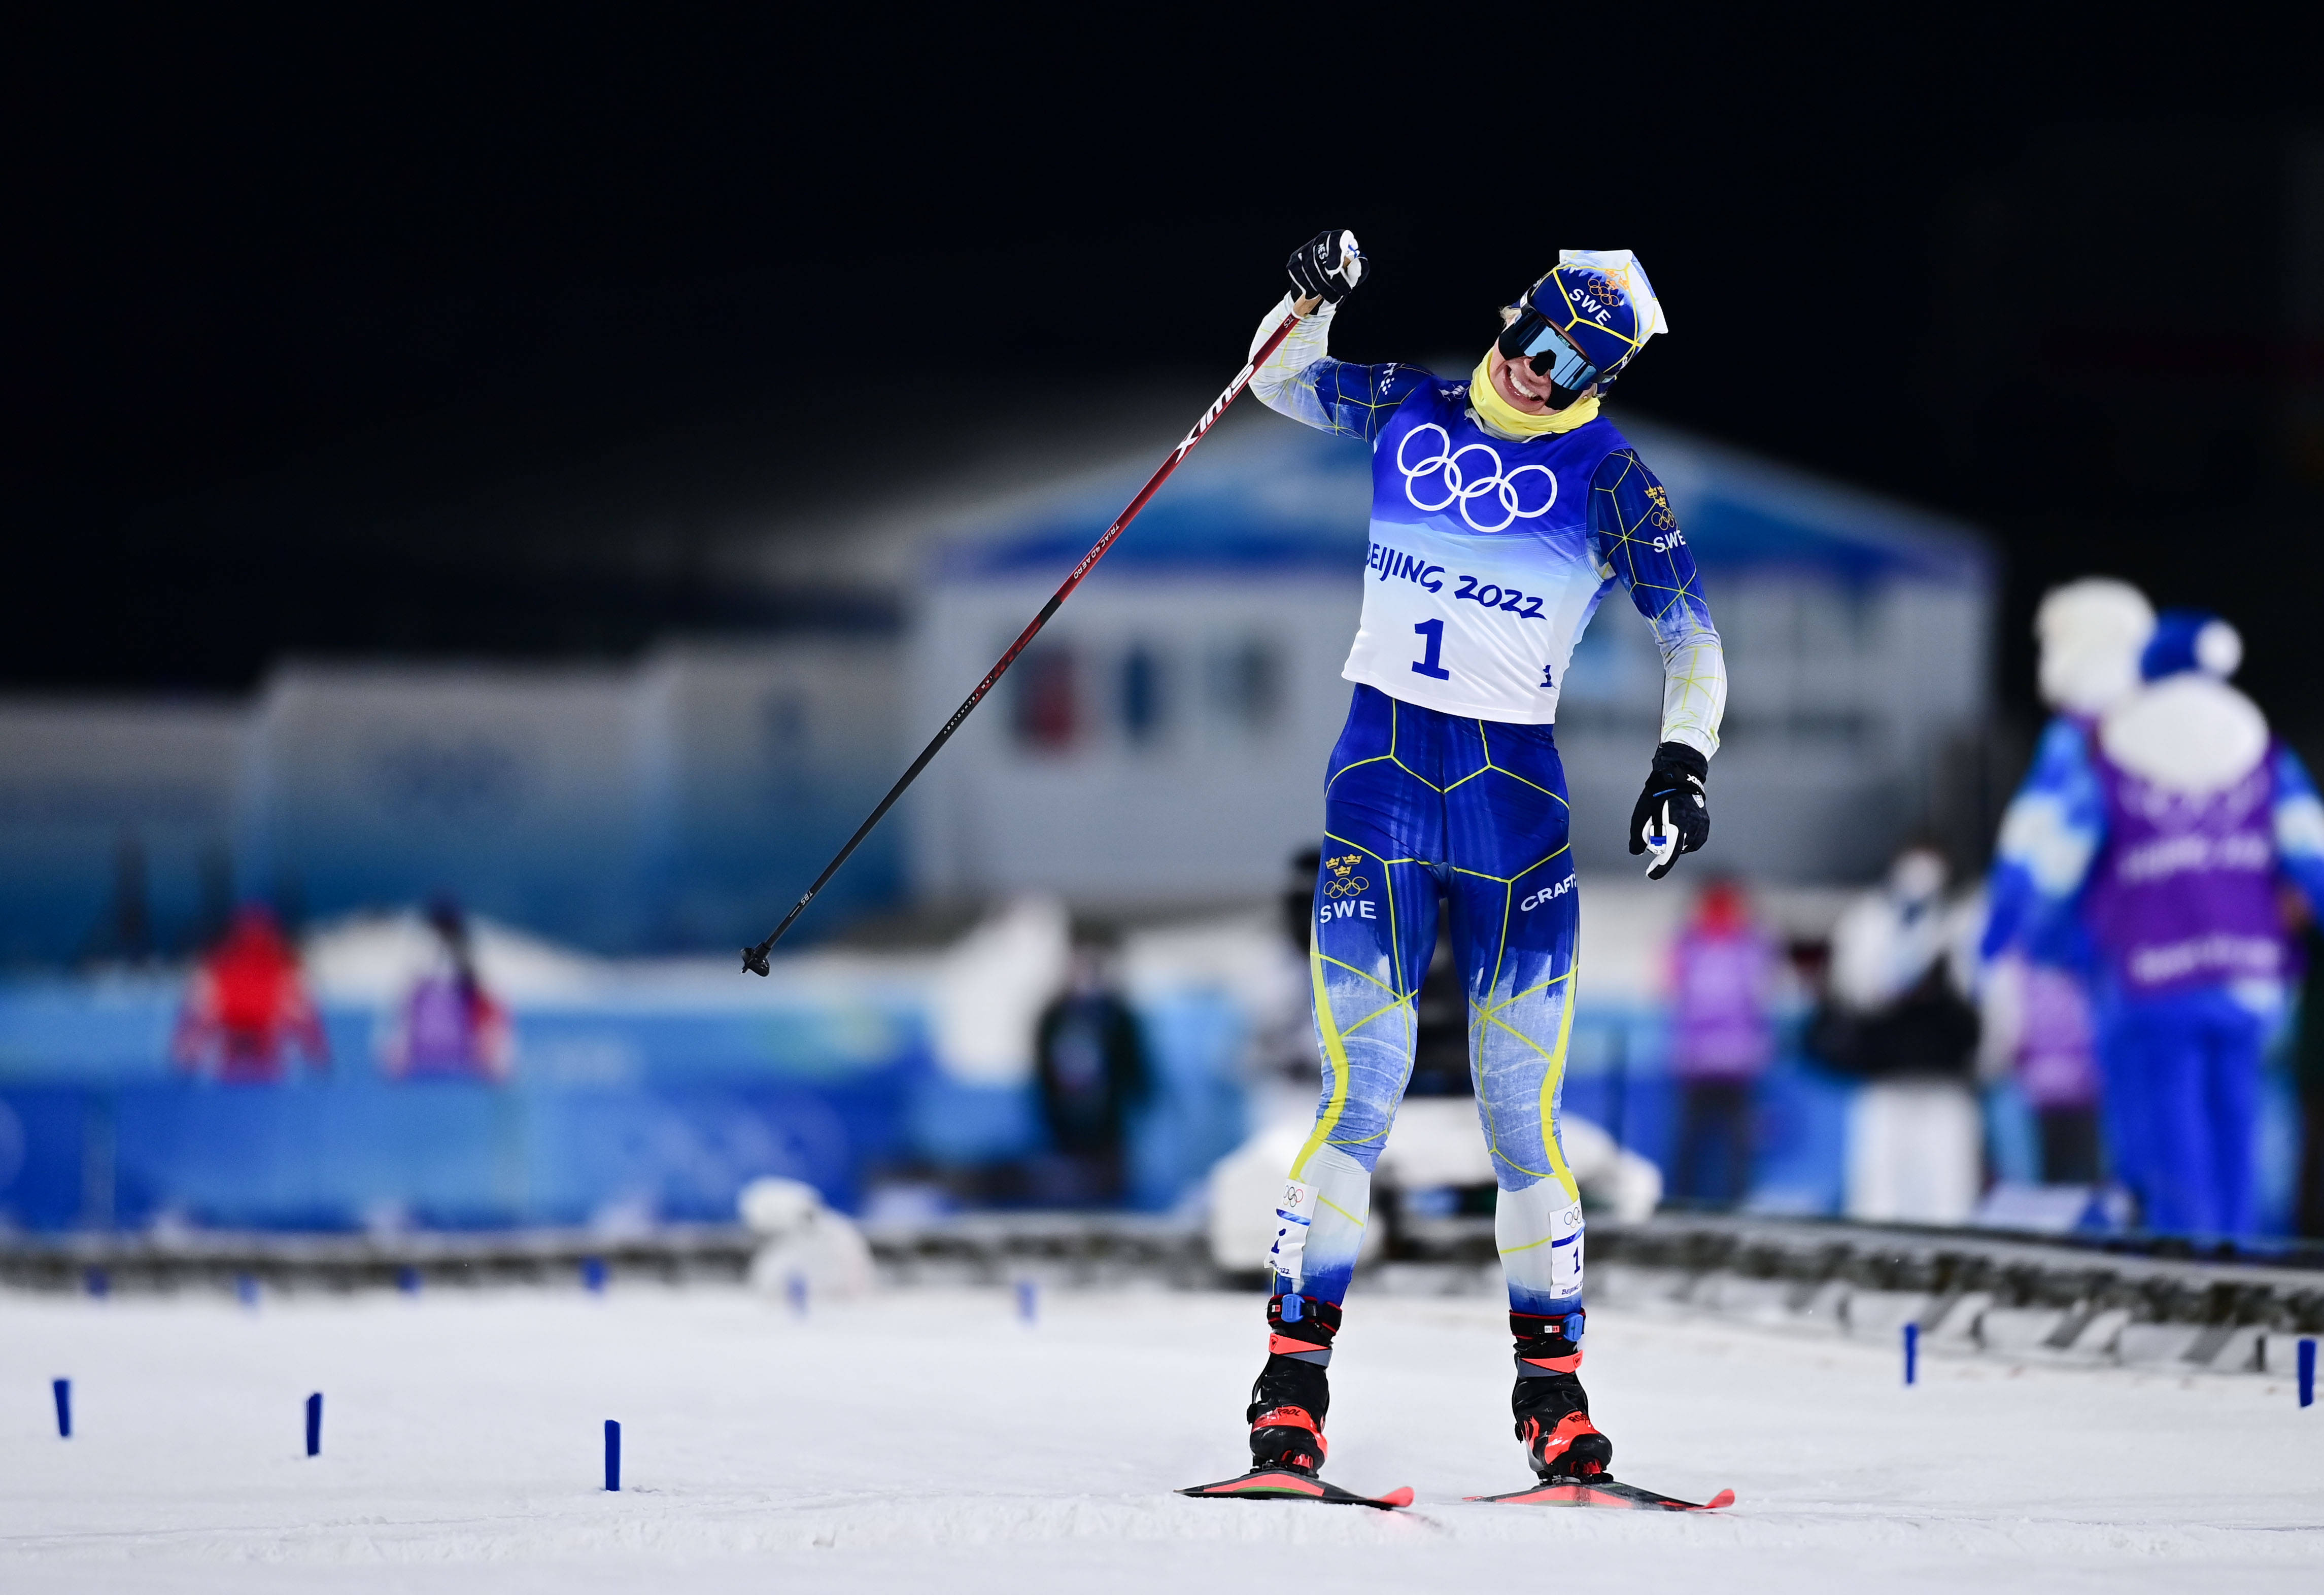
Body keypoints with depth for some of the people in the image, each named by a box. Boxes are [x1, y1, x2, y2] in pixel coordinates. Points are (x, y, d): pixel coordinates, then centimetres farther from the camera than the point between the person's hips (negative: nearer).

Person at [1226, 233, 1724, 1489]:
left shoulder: (1606, 475, 3)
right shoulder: (1412, 411, 8)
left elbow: (1689, 630, 3)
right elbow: (1280, 381, 20)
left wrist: (1683, 759, -11)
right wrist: (1308, 301, 0)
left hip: (1516, 787, 0)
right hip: (1382, 767, 1)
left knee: (1521, 1109, -3)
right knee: (1363, 1088, -9)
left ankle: (1551, 1384, 6)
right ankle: (1295, 1368, -5)